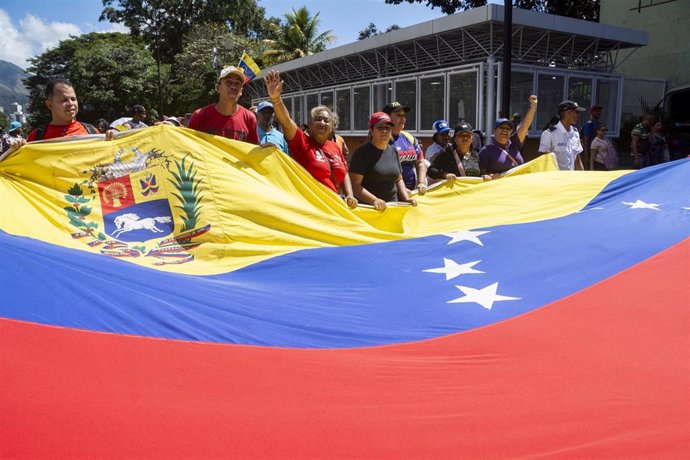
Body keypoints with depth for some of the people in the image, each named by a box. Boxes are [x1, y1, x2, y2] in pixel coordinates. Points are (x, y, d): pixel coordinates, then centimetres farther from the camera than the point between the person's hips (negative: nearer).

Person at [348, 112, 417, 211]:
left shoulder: (393, 151, 13)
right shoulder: (362, 153, -6)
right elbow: (355, 184, -14)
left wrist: (406, 199, 6)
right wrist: (374, 200, -26)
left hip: (394, 206, 5)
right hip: (369, 208, -5)